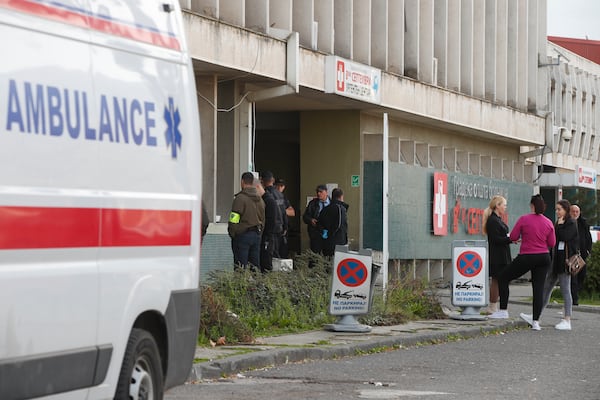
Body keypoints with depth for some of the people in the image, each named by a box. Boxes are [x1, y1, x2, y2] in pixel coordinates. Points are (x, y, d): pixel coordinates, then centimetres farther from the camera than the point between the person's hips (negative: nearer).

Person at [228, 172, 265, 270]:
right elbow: (263, 219, 18)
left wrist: (232, 233, -4)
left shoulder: (240, 198, -13)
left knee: (241, 267, -6)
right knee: (255, 265, 9)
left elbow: (234, 219, -15)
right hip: (256, 235, 7)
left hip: (242, 235, -7)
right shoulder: (260, 199, 12)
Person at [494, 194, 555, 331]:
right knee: (538, 288, 6)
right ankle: (536, 321, 2)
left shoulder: (524, 219, -10)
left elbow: (513, 237, -6)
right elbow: (552, 243, 5)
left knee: (503, 278, 11)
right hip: (543, 258, 4)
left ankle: (503, 311, 9)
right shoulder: (548, 223, 1)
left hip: (526, 257, -4)